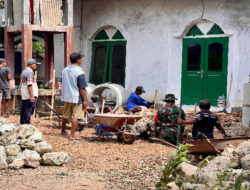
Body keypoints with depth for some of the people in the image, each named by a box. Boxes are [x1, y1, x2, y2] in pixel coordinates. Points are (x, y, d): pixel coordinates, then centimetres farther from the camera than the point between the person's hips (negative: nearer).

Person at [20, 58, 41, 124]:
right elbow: (29, 85, -20)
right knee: (29, 110, -10)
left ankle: (22, 123, 17)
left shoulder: (24, 71, 19)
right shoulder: (30, 72, -12)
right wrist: (32, 96, -22)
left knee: (24, 110, 13)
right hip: (29, 96, -10)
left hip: (24, 96, 10)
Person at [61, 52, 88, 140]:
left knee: (66, 115, 21)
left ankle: (63, 131, 37)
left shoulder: (64, 70, 7)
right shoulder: (79, 72, -16)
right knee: (75, 117, -3)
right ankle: (72, 135, -4)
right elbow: (82, 88, -17)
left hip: (66, 97, 7)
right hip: (76, 98, -7)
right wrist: (84, 100, -12)